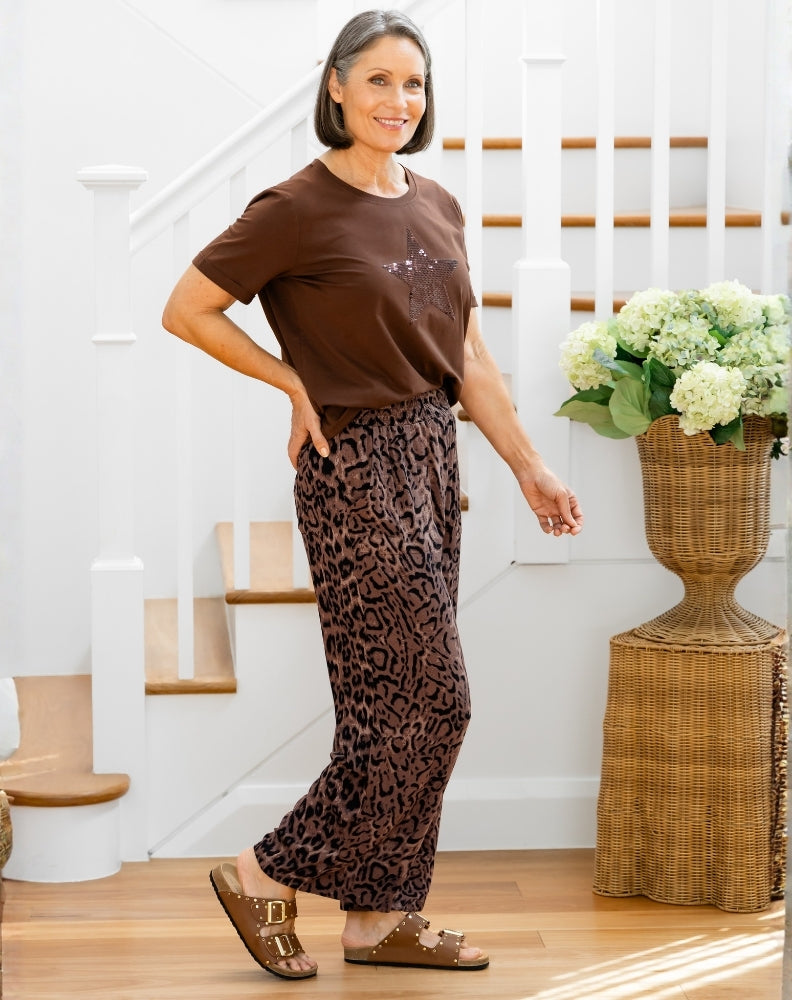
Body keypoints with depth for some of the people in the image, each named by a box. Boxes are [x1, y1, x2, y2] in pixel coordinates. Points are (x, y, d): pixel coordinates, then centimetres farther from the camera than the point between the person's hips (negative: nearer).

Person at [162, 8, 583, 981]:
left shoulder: (437, 208, 10)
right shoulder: (298, 208, -11)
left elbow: (468, 357, 14)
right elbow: (186, 308, -7)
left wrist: (529, 467, 12)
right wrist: (294, 382, -8)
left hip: (431, 460, 7)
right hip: (357, 469, -7)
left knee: (395, 703, 10)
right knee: (430, 699, -7)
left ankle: (381, 915, 19)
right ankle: (267, 875, 6)